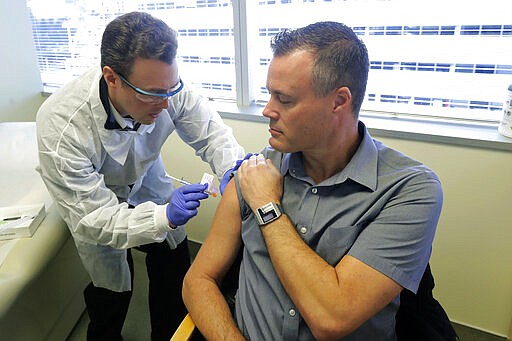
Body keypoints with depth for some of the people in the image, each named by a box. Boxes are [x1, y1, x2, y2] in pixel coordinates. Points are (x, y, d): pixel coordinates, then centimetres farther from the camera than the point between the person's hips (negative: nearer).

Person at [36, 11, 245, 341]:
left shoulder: (164, 84, -30)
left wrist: (232, 167, -40)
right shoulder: (60, 126, -38)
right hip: (95, 199, -3)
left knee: (175, 265, 13)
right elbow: (93, 218, -33)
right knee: (112, 289, 6)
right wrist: (165, 216, -49)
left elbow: (211, 133, -18)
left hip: (147, 182, 4)